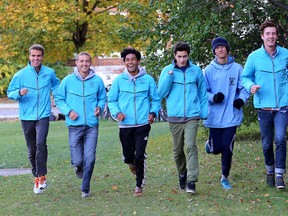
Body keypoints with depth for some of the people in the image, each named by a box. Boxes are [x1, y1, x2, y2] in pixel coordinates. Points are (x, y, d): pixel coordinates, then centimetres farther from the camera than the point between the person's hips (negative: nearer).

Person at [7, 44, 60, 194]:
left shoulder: (49, 73, 1)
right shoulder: (20, 75, -3)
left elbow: (56, 86, 22)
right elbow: (10, 93, 0)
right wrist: (19, 93, -21)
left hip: (43, 116, -1)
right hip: (27, 117, 1)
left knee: (41, 143, -23)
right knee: (31, 150, 9)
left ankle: (41, 176, -19)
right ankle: (37, 177, 25)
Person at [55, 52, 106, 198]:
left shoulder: (97, 81, 2)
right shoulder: (68, 80, 0)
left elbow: (102, 98, 15)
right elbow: (59, 99, 7)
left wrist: (99, 107, -5)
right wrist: (68, 111, -8)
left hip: (92, 126, 1)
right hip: (74, 126, 0)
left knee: (90, 159, -4)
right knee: (77, 161, -1)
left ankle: (85, 188, 13)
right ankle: (79, 168, 37)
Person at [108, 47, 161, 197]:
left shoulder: (148, 80, 1)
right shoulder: (119, 80, 3)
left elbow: (156, 99, 9)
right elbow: (111, 100, 8)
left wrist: (153, 113, -9)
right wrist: (117, 112, -11)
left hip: (143, 124, -1)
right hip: (125, 125, 1)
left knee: (140, 156, -9)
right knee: (128, 157, 8)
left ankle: (139, 186, 5)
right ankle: (132, 163, 45)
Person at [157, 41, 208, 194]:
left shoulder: (196, 71, 5)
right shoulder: (167, 71, 4)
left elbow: (203, 93, 11)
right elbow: (161, 93, -1)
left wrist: (204, 112, 6)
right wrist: (169, 76, -13)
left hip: (192, 115, -1)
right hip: (174, 117, 1)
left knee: (191, 146, -16)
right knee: (178, 150, 10)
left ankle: (191, 181, -19)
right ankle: (182, 175, 32)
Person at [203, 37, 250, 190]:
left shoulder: (237, 68, 1)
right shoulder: (209, 70, 1)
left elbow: (244, 88, 6)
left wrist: (242, 99, -14)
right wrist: (213, 97, -17)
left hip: (232, 116, 0)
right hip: (215, 117, 0)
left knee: (227, 148, -2)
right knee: (216, 149, 4)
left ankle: (225, 178, 15)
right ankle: (210, 144, 42)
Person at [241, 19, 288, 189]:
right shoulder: (254, 57, -2)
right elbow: (245, 77, 7)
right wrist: (251, 86, -13)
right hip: (264, 106, 1)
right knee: (267, 144, 10)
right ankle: (270, 171, 32)